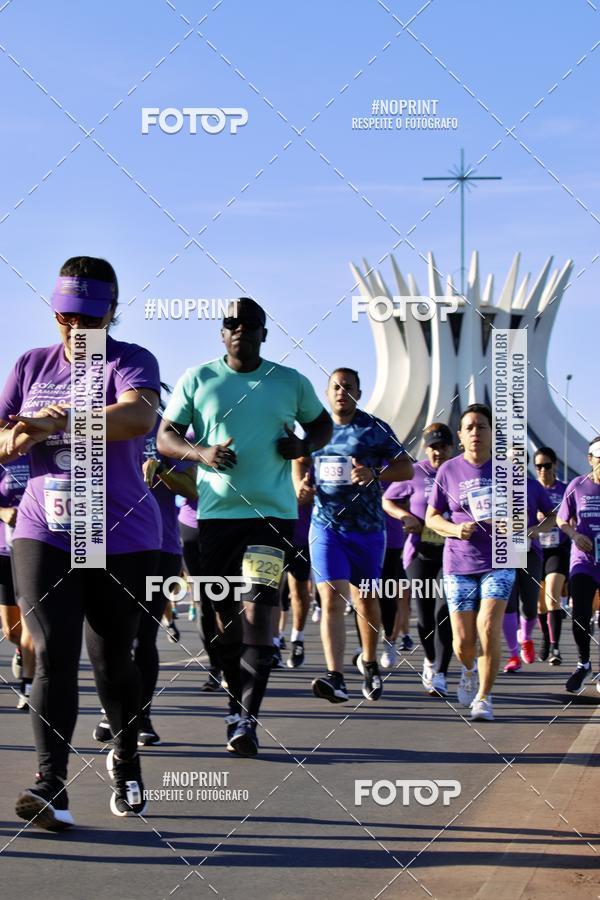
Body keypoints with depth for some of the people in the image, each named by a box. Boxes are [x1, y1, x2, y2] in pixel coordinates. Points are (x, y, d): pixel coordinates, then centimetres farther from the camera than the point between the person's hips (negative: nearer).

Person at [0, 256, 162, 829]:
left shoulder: (131, 362, -5)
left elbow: (138, 416, -27)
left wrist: (57, 422, -36)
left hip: (123, 539, -2)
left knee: (111, 658, 8)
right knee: (54, 655, -11)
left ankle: (125, 762, 34)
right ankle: (51, 787, -15)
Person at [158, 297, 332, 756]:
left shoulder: (292, 383, 6)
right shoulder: (198, 380, 4)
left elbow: (323, 423, 21)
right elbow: (165, 436, 5)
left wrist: (303, 447, -1)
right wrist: (200, 452, -15)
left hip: (273, 512, -1)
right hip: (216, 511, 1)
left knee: (259, 608, -13)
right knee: (225, 610, 8)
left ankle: (248, 718, -16)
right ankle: (236, 703, 24)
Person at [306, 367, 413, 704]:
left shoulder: (375, 429, -3)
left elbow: (406, 468, -6)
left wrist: (374, 474, -23)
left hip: (368, 528, -1)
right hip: (326, 525, 1)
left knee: (366, 600, 12)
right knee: (332, 600, -14)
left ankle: (369, 663, 36)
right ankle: (336, 678, -22)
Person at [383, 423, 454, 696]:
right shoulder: (414, 473, 3)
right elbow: (387, 501, 12)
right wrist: (406, 516, -6)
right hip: (420, 553, 1)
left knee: (444, 611, -14)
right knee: (425, 614, 4)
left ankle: (439, 675, -12)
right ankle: (430, 659, 33)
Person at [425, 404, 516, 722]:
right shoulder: (448, 471, 2)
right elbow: (431, 517, 8)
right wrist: (455, 529, -12)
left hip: (499, 562, -1)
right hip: (459, 564, 1)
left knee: (489, 628, -18)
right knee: (463, 642, 1)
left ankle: (484, 697, -3)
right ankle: (469, 671, 37)